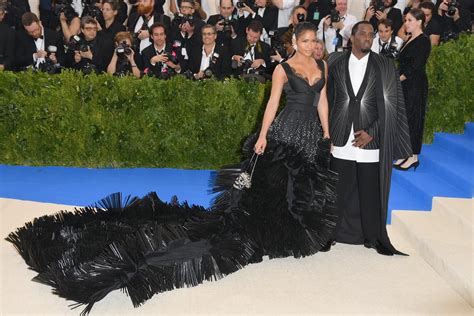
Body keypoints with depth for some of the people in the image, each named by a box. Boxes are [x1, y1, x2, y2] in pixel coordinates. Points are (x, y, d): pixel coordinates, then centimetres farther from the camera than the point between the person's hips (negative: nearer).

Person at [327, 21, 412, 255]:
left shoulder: (385, 66, 3)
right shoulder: (335, 62, 5)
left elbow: (391, 106, 0)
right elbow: (327, 99, 7)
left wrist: (371, 132, -8)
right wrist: (327, 132, 1)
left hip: (371, 141, -1)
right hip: (341, 140, 1)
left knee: (371, 191, 4)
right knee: (339, 190, 7)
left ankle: (373, 237, 20)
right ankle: (333, 234, 23)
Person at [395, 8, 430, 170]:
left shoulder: (423, 41, -11)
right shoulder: (410, 40, 14)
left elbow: (416, 67, -17)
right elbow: (404, 63, 12)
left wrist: (400, 78, -10)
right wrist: (399, 79, 2)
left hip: (415, 86, -8)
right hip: (405, 84, 8)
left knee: (412, 118, -2)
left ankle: (414, 157, 9)